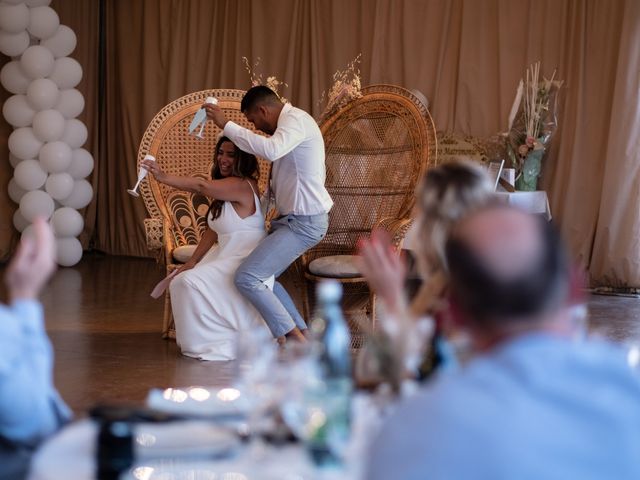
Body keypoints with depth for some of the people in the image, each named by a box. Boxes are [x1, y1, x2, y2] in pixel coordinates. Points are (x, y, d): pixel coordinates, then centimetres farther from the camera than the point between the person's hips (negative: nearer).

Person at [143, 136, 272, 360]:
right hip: (226, 258, 10)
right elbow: (213, 231, 13)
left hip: (245, 264, -10)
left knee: (190, 283, -20)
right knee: (180, 283, 11)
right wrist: (191, 262, 7)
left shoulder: (242, 186, -18)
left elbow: (202, 186, -32)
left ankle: (213, 343, -7)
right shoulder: (225, 192, 13)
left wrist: (164, 177, -37)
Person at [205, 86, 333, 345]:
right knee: (263, 276, 20)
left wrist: (226, 124, -31)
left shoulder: (295, 120, -17)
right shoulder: (290, 121, 15)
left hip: (303, 222, -11)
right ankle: (302, 335, 20)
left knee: (246, 278, -14)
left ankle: (293, 337, -6)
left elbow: (271, 150, -37)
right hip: (292, 217, 11)